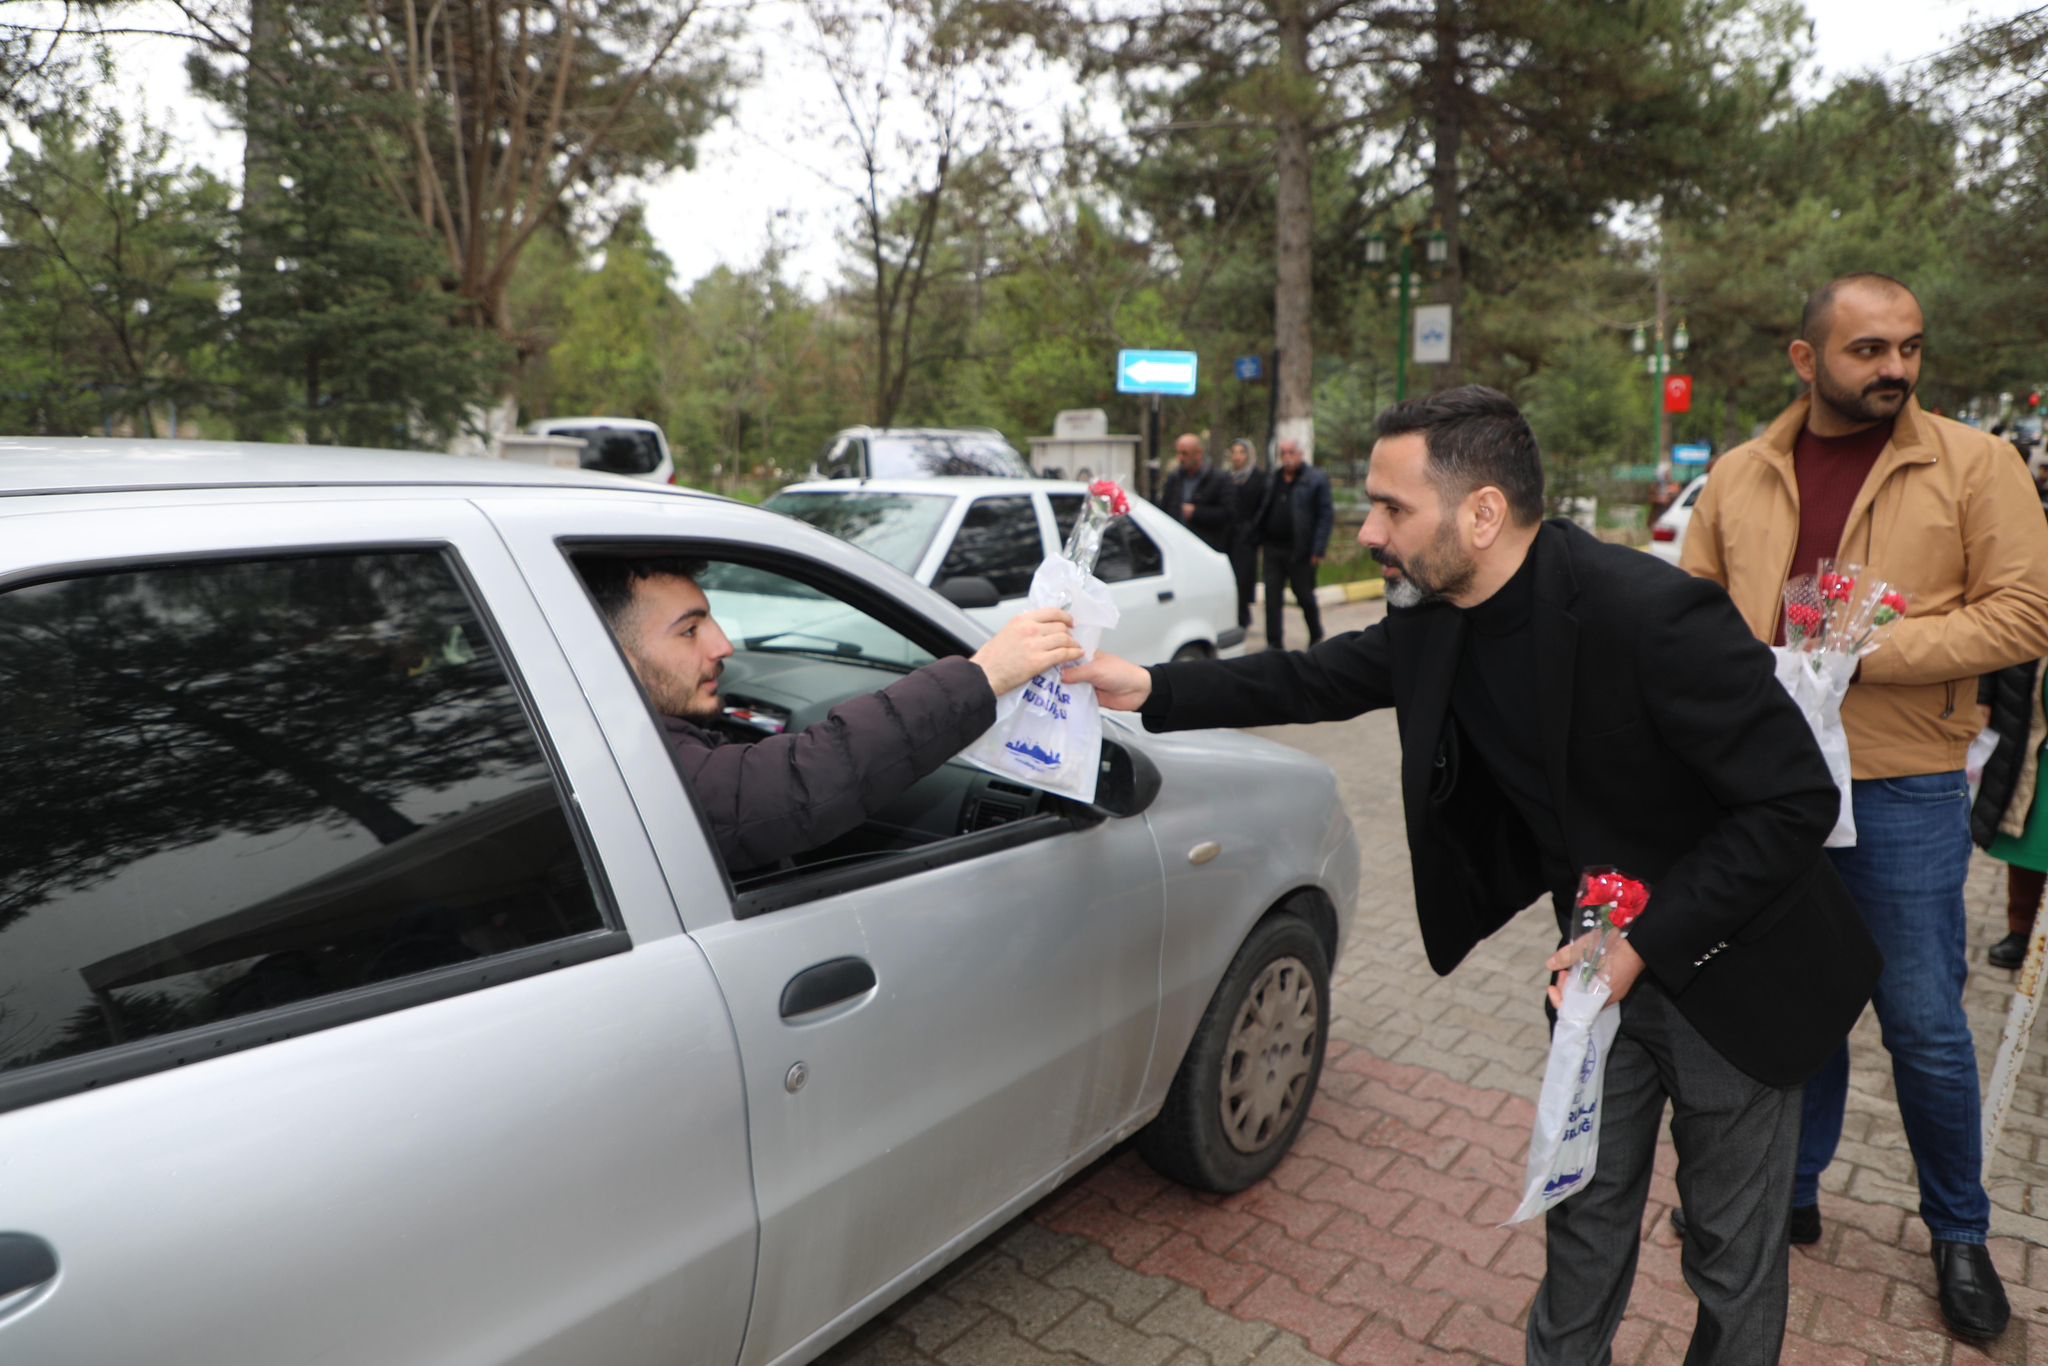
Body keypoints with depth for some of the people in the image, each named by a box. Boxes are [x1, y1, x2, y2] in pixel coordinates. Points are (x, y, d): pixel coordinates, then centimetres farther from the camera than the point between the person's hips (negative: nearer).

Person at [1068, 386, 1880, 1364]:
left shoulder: (1652, 614, -31)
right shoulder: (1435, 614, -11)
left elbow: (1795, 801, -25)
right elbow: (1322, 680, 4)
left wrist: (1648, 942, -26)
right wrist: (1153, 690, -4)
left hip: (1727, 976, -5)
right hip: (1604, 953, 5)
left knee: (1734, 1257, 16)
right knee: (1586, 1219, 21)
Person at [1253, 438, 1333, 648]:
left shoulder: (1316, 479, -4)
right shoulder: (1273, 479, 12)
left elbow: (1327, 516, -8)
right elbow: (1263, 510, 17)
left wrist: (1318, 550, -14)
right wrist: (1260, 540, 5)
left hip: (1299, 552, -4)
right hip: (1273, 548, 5)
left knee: (1305, 596, 7)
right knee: (1272, 597, 2)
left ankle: (1316, 637, 28)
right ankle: (1274, 644, 8)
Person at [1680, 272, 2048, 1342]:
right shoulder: (1738, 475, 5)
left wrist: (1867, 648, -18)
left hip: (1903, 787, -2)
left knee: (1924, 1022, 7)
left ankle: (1959, 1232, 30)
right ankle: (1791, 1192, 35)